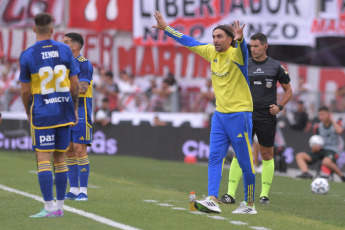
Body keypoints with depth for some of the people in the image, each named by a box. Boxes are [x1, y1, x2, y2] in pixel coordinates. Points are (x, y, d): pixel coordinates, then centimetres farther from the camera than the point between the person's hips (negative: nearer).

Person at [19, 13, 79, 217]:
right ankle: (60, 206, 13)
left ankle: (49, 207, -10)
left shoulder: (27, 56, -7)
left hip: (41, 114, -4)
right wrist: (74, 109, 15)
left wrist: (28, 112, 13)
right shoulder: (64, 50, 1)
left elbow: (25, 90, -3)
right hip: (64, 111, 4)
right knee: (60, 158, 11)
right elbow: (75, 83, 3)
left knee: (43, 159, -3)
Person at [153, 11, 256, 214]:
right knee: (215, 158, -4)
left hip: (239, 114, -7)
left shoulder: (236, 54, -12)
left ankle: (250, 204, 10)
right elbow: (189, 42, 18)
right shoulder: (212, 52, 7)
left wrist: (240, 39, -59)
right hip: (220, 114, 7)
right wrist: (166, 28, 22)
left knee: (246, 163, -1)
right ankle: (213, 201, -10)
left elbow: (242, 50, -36)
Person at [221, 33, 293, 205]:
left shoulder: (275, 67, 3)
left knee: (267, 155, 4)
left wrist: (279, 106, -2)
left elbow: (288, 90, 12)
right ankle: (230, 193, -6)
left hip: (267, 117, -1)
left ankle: (264, 194, 13)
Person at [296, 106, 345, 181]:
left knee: (326, 162, -41)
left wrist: (332, 120, -12)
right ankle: (305, 173, -38)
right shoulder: (318, 127, 11)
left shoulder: (335, 125, -1)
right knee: (299, 156, -14)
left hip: (331, 150, -6)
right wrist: (314, 147, -6)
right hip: (320, 150, 6)